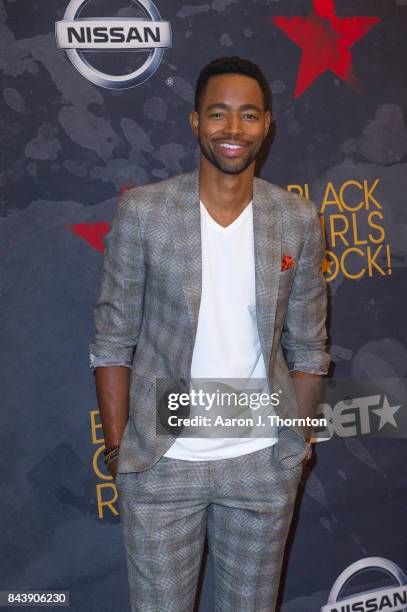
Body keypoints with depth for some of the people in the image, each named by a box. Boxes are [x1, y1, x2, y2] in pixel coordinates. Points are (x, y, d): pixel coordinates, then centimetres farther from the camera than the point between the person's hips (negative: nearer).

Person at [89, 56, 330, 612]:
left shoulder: (298, 220, -3)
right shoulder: (142, 211, -9)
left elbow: (307, 345, 4)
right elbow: (113, 340, -5)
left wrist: (299, 440, 5)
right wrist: (117, 445, -5)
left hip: (265, 462, 2)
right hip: (161, 460, -1)